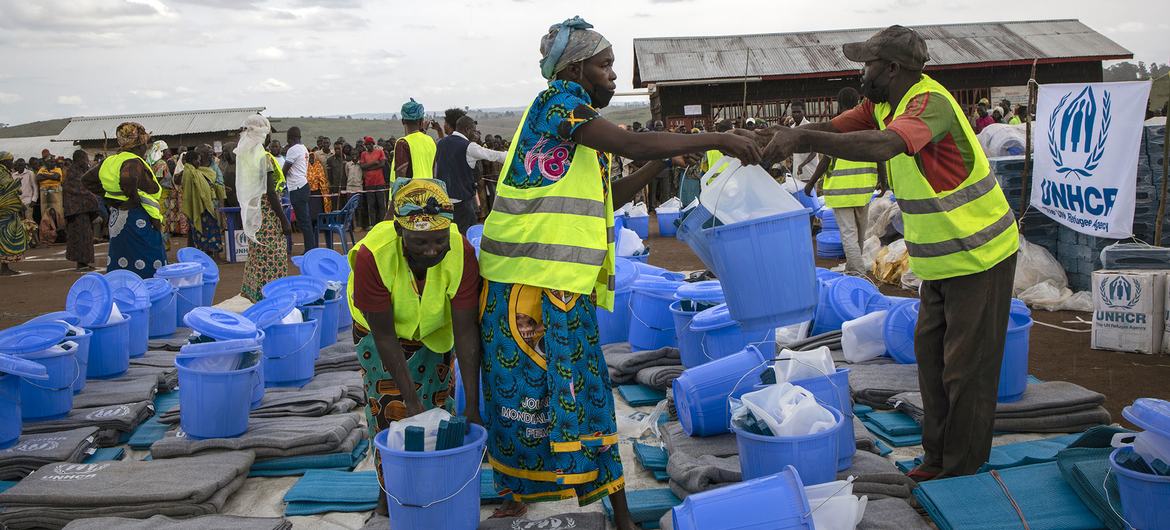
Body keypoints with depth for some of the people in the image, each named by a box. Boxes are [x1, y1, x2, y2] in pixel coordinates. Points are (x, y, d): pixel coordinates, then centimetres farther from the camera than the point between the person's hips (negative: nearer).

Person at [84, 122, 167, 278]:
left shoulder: (110, 161, 11)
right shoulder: (133, 162, -16)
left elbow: (87, 179, 20)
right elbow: (128, 179, -38)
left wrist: (109, 195, 15)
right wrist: (135, 198, -21)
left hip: (116, 219, 9)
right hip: (140, 221, -9)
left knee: (119, 265, 14)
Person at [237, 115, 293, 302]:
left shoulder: (243, 156, 5)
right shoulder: (265, 158, -16)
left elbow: (242, 189, 11)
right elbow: (270, 193, -18)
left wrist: (244, 218, 19)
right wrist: (284, 220, -14)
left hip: (251, 214, 8)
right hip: (267, 216, -8)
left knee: (256, 257, 15)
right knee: (272, 261, -3)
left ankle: (253, 293, 21)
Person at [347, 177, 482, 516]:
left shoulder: (462, 252, -35)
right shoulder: (372, 255, -38)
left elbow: (466, 332, -31)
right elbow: (384, 336, -31)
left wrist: (473, 405, -34)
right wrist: (412, 400, -32)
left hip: (435, 332, 2)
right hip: (381, 332, -1)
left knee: (439, 403, 4)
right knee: (390, 411, -7)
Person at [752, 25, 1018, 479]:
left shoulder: (931, 101, -27)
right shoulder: (883, 104, 3)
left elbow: (883, 145, -45)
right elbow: (833, 128, 5)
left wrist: (801, 138, -47)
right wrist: (777, 136, -13)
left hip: (978, 258, -10)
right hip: (941, 260, 10)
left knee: (967, 372, 1)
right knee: (931, 356, 17)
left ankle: (962, 476, 14)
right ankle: (937, 458, 31)